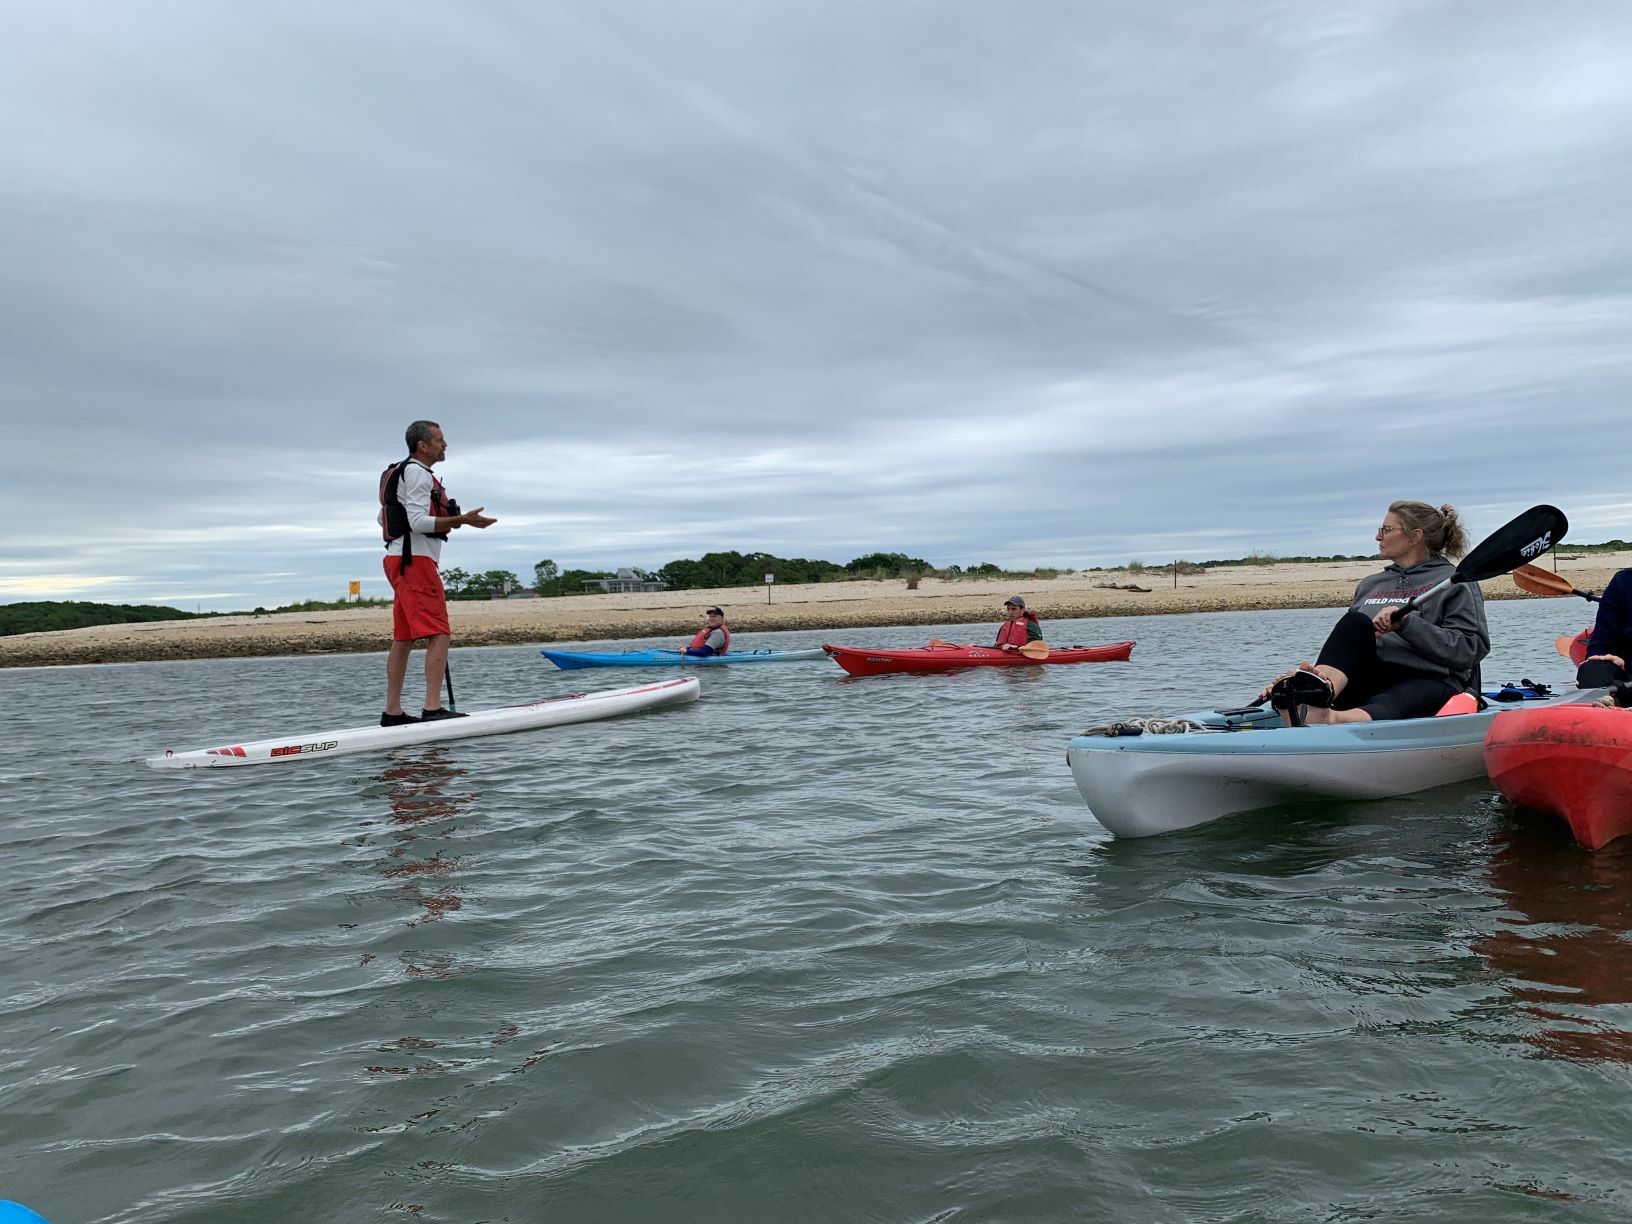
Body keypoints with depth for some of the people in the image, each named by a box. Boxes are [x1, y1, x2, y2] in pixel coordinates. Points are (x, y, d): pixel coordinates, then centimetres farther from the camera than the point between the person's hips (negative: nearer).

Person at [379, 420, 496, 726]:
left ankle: (392, 712, 12)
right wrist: (461, 520, -23)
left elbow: (382, 518, 26)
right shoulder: (416, 472, -10)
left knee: (403, 639, 10)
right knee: (439, 635, -14)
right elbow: (419, 521, -19)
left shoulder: (399, 473, 22)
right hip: (414, 561, -11)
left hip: (400, 562, 11)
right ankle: (432, 709, -20)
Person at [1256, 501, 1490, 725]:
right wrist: (1310, 671, 1)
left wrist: (1406, 623, -16)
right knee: (1355, 622, -24)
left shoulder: (1455, 582, 10)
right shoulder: (1370, 585, 28)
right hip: (1372, 681, 4)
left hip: (1431, 682, -4)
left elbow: (1470, 649, -4)